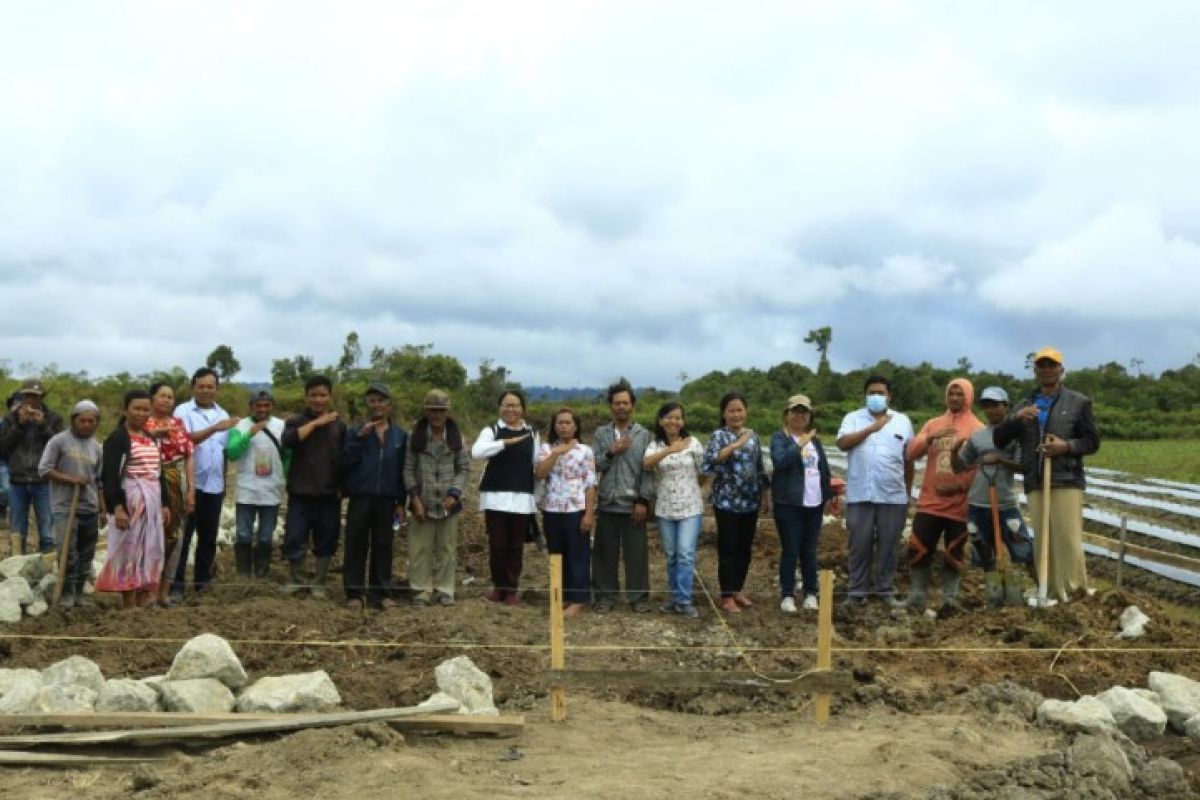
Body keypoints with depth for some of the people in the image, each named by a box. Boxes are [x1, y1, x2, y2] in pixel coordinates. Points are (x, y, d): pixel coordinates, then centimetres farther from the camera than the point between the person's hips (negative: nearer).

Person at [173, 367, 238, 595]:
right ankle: (177, 583, 2)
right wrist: (214, 428, -32)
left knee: (208, 537, 10)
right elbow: (185, 440, -20)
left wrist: (225, 482, 13)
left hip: (215, 485, 5)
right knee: (183, 535, -2)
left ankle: (202, 580, 19)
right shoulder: (183, 411, -3)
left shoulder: (223, 414, 14)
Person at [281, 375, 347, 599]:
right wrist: (316, 423, -18)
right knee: (294, 539, 0)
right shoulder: (296, 421, 2)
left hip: (329, 496, 1)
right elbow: (288, 440, -20)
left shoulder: (339, 425, 6)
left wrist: (343, 487, 3)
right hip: (300, 495, -1)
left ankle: (318, 583, 19)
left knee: (326, 542, 6)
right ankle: (295, 580, 20)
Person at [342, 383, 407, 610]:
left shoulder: (401, 435, 7)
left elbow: (403, 470, 9)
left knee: (383, 546, 3)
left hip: (387, 500, 1)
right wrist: (360, 437, -18)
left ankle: (379, 593, 10)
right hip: (360, 498, -1)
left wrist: (401, 502, 5)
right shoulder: (356, 431, 3)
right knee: (356, 545, 0)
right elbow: (346, 462, -8)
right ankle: (354, 592, 6)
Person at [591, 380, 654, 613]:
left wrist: (643, 500, -9)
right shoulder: (601, 433, 7)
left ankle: (638, 597, 13)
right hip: (607, 503, 2)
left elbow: (648, 470, -2)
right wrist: (611, 452, -15)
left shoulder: (644, 435, 2)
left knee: (636, 553, 3)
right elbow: (594, 465, 1)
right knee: (605, 553, 6)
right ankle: (605, 595, 16)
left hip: (633, 504, -1)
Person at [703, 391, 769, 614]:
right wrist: (736, 444, -29)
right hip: (727, 502, -5)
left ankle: (738, 590, 25)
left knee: (745, 548, 12)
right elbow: (709, 461, -26)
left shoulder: (753, 436, 9)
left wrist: (764, 495, 15)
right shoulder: (719, 435, -8)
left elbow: (760, 468, 16)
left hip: (750, 502, 5)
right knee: (728, 549, 0)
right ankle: (727, 595, 9)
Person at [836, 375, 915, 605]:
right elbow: (842, 443, -14)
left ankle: (885, 589, 19)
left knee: (888, 545, 7)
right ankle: (858, 590, 14)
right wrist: (872, 428, -15)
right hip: (860, 495, -1)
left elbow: (909, 460, 13)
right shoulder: (853, 418, 4)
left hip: (893, 496, 1)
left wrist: (908, 491, 13)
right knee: (860, 545, 4)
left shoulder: (902, 421, 9)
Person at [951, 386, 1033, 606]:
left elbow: (1023, 465, -8)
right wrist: (954, 450, -7)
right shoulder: (976, 436, 9)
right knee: (983, 552, 11)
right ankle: (994, 593, 24)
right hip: (977, 504, 4)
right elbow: (959, 467, 11)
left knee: (1024, 549, -6)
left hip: (1006, 504, -4)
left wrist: (999, 459, -21)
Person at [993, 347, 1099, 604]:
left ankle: (1075, 591, -2)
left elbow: (1093, 442, 5)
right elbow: (998, 439, 10)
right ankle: (1050, 592, 11)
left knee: (1068, 539, -9)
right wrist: (1015, 418, -9)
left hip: (1067, 481, -4)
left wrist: (1067, 446, -15)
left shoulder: (1078, 402, 6)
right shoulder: (1024, 406, 16)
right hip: (1035, 484, 4)